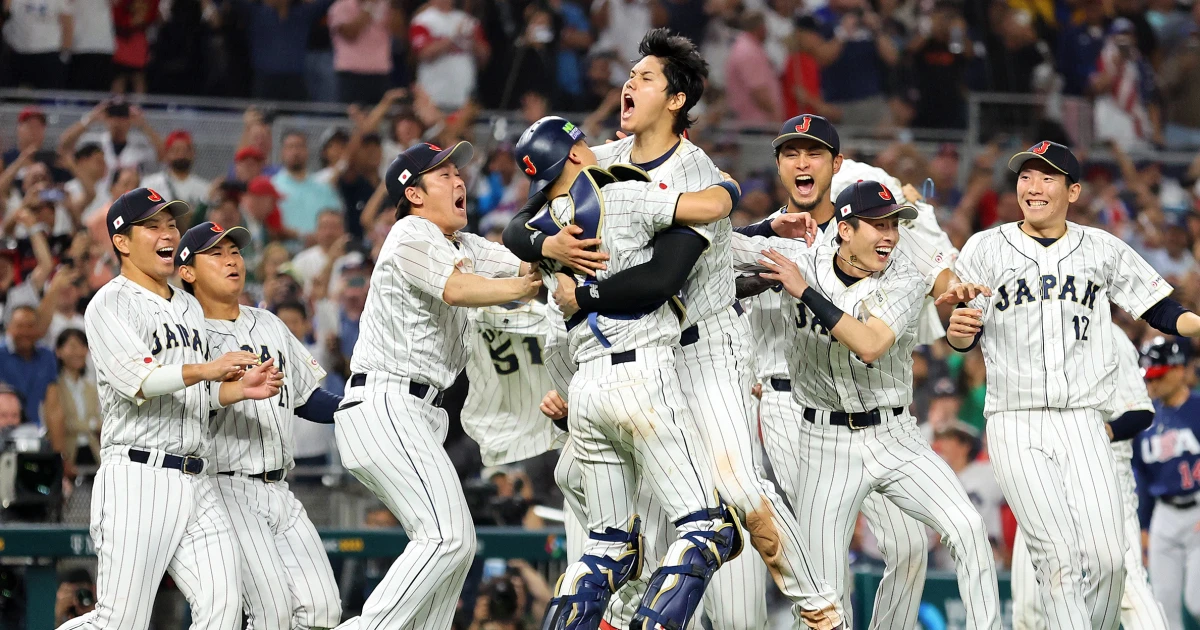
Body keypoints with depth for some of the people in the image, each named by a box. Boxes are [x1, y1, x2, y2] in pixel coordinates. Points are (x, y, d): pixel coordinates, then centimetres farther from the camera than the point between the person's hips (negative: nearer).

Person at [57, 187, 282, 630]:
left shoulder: (190, 307, 23)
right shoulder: (110, 305, -2)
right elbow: (137, 381, -18)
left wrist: (242, 388, 5)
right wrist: (205, 370, -31)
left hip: (196, 484, 7)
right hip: (138, 478, -7)